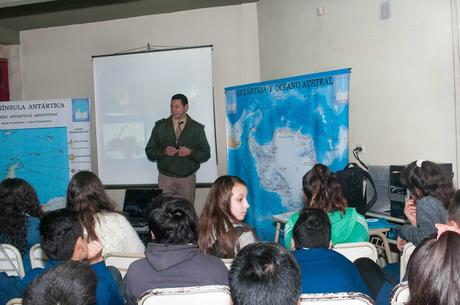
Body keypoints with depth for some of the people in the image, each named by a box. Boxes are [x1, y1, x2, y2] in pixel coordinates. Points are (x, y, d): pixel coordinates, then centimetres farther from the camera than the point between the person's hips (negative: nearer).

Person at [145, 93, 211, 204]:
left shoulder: (197, 128, 4)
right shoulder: (160, 127, 5)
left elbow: (206, 154, 3)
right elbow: (149, 152, 5)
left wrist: (190, 152, -15)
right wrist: (164, 151, -13)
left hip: (187, 179, 0)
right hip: (166, 178, 0)